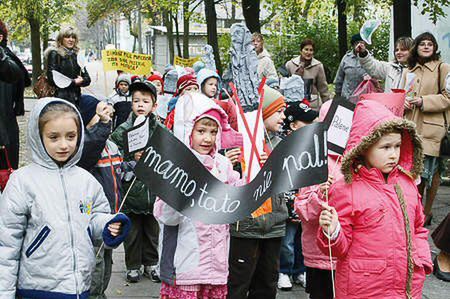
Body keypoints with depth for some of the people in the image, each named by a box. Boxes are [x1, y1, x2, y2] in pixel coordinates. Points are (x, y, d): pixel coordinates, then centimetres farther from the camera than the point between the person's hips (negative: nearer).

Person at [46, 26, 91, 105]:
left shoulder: (77, 55, 17)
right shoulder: (54, 54, 0)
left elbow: (87, 79, 15)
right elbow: (52, 78, -10)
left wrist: (81, 81, -8)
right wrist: (73, 82, -10)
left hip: (76, 98, 6)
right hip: (61, 98, -6)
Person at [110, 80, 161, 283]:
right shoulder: (122, 131, -4)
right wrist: (133, 160, -18)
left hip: (154, 190, 2)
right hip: (131, 191, -2)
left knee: (152, 229, 13)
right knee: (132, 231, 9)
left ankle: (151, 263, 28)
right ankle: (133, 265, 23)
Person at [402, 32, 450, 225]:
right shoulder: (410, 71, 18)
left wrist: (424, 101, -15)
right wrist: (405, 102, 5)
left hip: (432, 128, -5)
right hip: (412, 127, 5)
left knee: (431, 171, -2)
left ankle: (427, 212, 10)